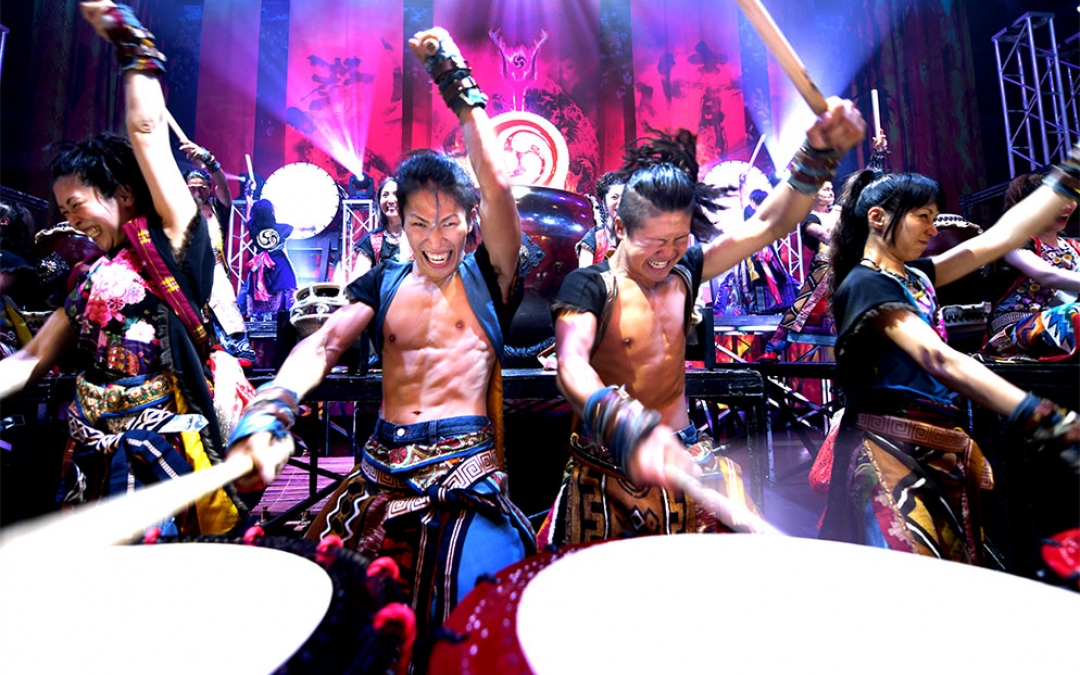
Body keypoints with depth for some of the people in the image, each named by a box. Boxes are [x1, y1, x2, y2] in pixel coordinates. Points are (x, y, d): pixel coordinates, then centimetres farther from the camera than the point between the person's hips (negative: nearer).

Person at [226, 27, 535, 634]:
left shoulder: (487, 277, 4)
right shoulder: (385, 281, 12)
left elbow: (498, 183, -9)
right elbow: (324, 344, -2)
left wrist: (457, 80, -2)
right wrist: (268, 413, -21)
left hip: (467, 472, -3)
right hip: (382, 469, 4)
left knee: (476, 605, -21)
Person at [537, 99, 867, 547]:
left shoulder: (684, 273, 3)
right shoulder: (588, 286, -15)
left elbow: (769, 224, -2)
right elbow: (572, 367, -32)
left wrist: (819, 153, -17)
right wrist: (633, 431, -49)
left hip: (683, 456, 5)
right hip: (610, 468, -4)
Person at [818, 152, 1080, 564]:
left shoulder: (914, 276, 15)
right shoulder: (866, 283, -12)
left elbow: (1000, 238, 21)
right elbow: (939, 360, -23)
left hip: (935, 454, 9)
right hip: (889, 455, -9)